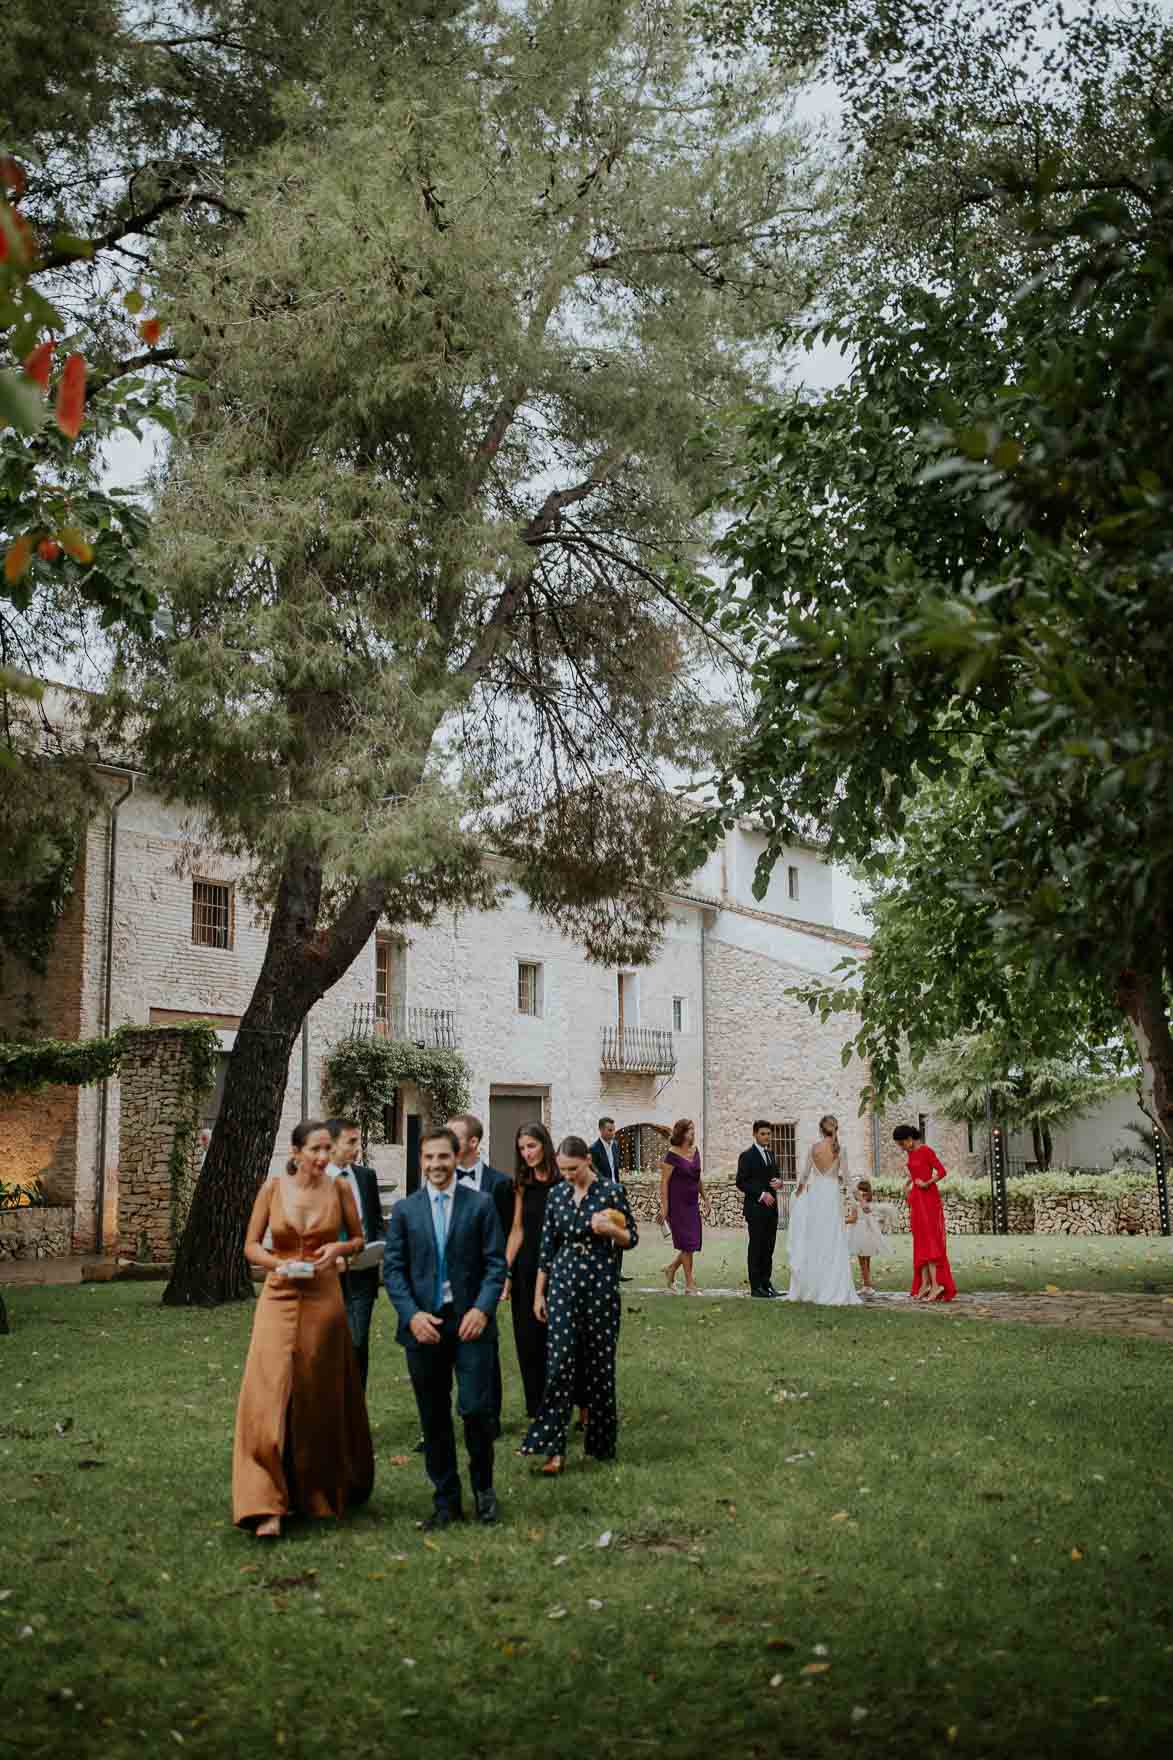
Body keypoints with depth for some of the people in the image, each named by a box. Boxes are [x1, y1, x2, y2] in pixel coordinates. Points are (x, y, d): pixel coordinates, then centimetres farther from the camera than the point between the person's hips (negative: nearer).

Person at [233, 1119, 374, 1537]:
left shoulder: (339, 1189, 0)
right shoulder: (273, 1188, -2)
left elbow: (359, 1239, 11)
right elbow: (250, 1246, 2)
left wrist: (340, 1248, -10)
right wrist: (279, 1264, -17)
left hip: (324, 1300, 1)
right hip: (279, 1299, -1)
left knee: (322, 1400, 10)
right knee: (270, 1398, -11)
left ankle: (325, 1490, 31)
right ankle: (268, 1506, -10)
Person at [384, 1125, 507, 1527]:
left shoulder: (480, 1204, 3)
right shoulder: (404, 1210, 7)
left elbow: (496, 1263, 0)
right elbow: (393, 1268, 4)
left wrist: (483, 1309, -13)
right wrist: (411, 1314, -9)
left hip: (470, 1322, -2)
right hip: (423, 1325, 2)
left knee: (476, 1408, -9)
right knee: (433, 1418, 7)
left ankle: (483, 1486, 15)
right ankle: (446, 1501, 18)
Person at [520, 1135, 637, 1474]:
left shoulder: (612, 1191, -4)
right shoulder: (557, 1195, 6)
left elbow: (631, 1239, 3)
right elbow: (547, 1247, 11)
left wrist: (611, 1230, -18)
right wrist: (538, 1294, 10)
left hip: (601, 1283, -2)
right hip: (563, 1283, 2)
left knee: (600, 1363, 5)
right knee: (560, 1362, -8)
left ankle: (601, 1442, 21)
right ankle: (554, 1449, -10)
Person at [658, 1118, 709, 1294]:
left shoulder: (695, 1151, 8)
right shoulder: (672, 1154, -12)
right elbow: (664, 1181, -13)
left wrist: (704, 1199, 17)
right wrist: (664, 1206, -16)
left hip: (692, 1203, 7)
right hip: (677, 1204, -7)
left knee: (693, 1243, 7)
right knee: (687, 1243, -4)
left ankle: (671, 1269, 30)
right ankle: (690, 1284, 6)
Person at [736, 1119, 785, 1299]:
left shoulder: (770, 1153, 16)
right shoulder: (747, 1156, -6)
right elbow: (741, 1183, -11)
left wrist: (779, 1182, 1)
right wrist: (762, 1194, -17)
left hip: (771, 1206, 7)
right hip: (755, 1208, -7)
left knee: (769, 1246, 8)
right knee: (756, 1246, -3)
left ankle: (766, 1283, 14)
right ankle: (756, 1287, 0)